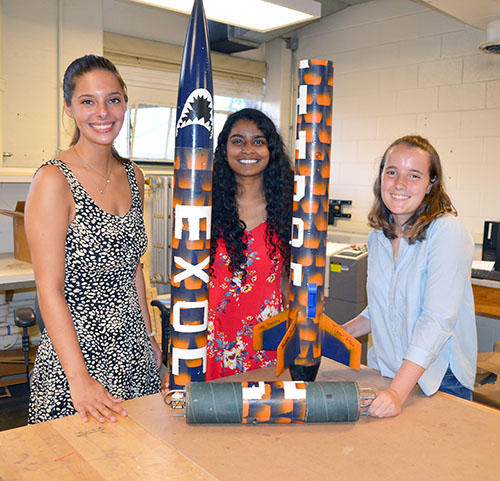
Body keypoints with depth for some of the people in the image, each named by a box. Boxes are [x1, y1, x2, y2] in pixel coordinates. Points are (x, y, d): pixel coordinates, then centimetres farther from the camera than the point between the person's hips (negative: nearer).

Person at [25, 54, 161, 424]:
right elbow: (50, 290, -17)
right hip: (76, 350, -5)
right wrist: (80, 378, -20)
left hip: (133, 351, 6)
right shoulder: (54, 180, -14)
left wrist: (149, 335, 13)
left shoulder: (133, 177, 5)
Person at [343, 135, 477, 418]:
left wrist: (398, 392, -30)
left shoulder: (448, 232, -18)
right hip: (383, 373, 6)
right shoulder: (379, 236, 4)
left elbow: (438, 319, -25)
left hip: (440, 381, -5)